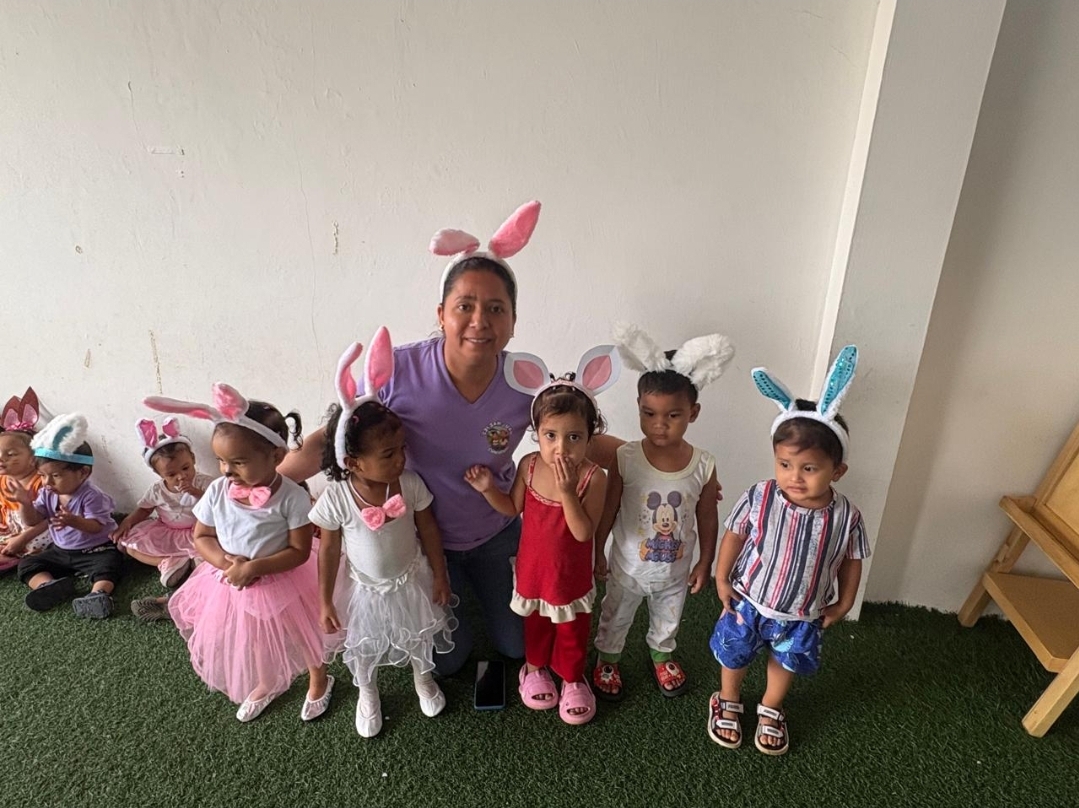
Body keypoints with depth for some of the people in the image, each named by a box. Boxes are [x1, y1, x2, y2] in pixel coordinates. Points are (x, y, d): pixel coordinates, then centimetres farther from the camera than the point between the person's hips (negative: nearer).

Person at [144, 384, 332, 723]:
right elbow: (201, 536, -2)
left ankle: (319, 682, 51)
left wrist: (253, 567, -29)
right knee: (251, 643, 29)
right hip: (232, 586, 5)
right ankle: (265, 685, 60)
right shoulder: (218, 491, -15)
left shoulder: (292, 496, -28)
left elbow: (299, 551, -22)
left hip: (281, 585, -4)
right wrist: (223, 561, -20)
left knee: (301, 639, 19)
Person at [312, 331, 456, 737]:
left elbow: (428, 528, -10)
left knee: (419, 638, 27)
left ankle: (423, 678, 60)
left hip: (413, 580, 1)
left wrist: (438, 574, -1)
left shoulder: (411, 483, -26)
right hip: (367, 589, -1)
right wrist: (326, 601, -6)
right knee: (364, 647, 25)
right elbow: (328, 551, -15)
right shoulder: (335, 498, -30)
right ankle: (367, 696, 57)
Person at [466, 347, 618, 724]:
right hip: (532, 569, 2)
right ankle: (534, 668, 55)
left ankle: (572, 679, 48)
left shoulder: (593, 477, -26)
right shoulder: (529, 465, -18)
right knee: (535, 625, 28)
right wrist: (488, 488, -18)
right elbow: (513, 508, -2)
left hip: (571, 575, -2)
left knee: (573, 632, 22)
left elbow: (583, 532, -29)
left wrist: (567, 491, -39)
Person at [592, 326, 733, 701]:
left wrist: (705, 563, 2)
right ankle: (607, 659, 52)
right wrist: (597, 553, -4)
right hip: (628, 567, -2)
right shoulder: (625, 458, -24)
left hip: (676, 571, 2)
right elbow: (607, 511, -12)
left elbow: (708, 518, -6)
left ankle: (661, 655, 59)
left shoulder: (703, 465, -20)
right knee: (615, 618, 23)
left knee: (668, 620, 29)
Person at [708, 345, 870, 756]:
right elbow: (733, 537, -11)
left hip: (803, 615, 1)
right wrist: (722, 580, -5)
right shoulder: (758, 499, -27)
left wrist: (843, 604, 2)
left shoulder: (846, 517, -24)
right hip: (748, 602, -1)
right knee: (733, 656, 22)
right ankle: (728, 703, 52)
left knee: (787, 663, 27)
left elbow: (851, 562, -6)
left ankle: (770, 709, 57)